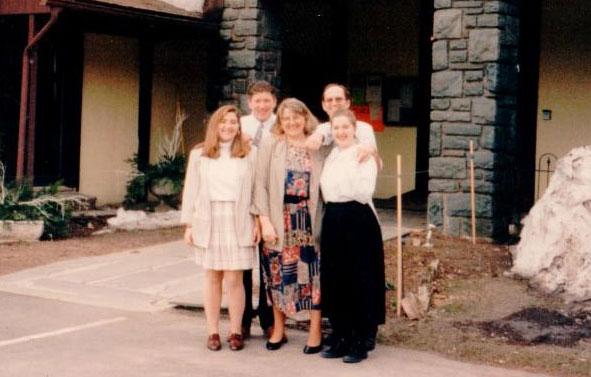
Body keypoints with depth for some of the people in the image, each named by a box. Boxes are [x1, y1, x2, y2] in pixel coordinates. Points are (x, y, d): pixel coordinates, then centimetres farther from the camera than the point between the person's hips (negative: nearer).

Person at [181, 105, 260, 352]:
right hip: (208, 222, 1)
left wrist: (258, 223, -2)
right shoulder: (199, 154, 7)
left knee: (234, 279, -4)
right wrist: (188, 224, 4)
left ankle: (235, 332, 7)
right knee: (212, 277, 7)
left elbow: (256, 190, 3)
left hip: (239, 223, -1)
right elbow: (191, 190, 8)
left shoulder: (248, 155, 4)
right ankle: (213, 332, 14)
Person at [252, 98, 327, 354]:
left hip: (310, 220, 0)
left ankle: (315, 332, 10)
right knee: (278, 274, 6)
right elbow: (260, 185, -1)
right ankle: (278, 330, 22)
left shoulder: (319, 148, 4)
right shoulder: (270, 146, 3)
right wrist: (265, 221, -7)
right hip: (280, 220, 0)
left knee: (313, 272, -1)